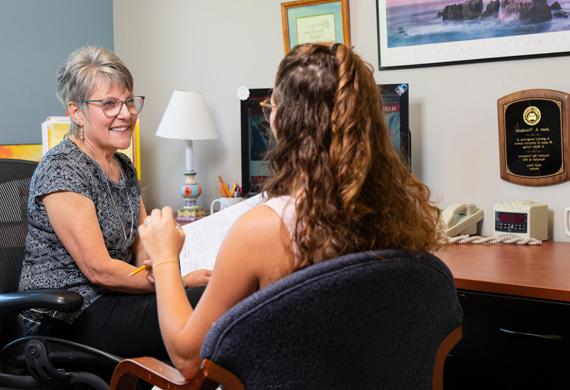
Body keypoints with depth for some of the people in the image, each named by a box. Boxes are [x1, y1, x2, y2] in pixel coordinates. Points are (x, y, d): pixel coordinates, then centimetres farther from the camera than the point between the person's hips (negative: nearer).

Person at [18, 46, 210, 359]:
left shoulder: (124, 167, 13)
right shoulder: (61, 169, -14)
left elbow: (143, 249, 11)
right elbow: (98, 269, -18)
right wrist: (179, 283, -13)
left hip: (110, 300, 8)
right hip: (65, 321, -8)